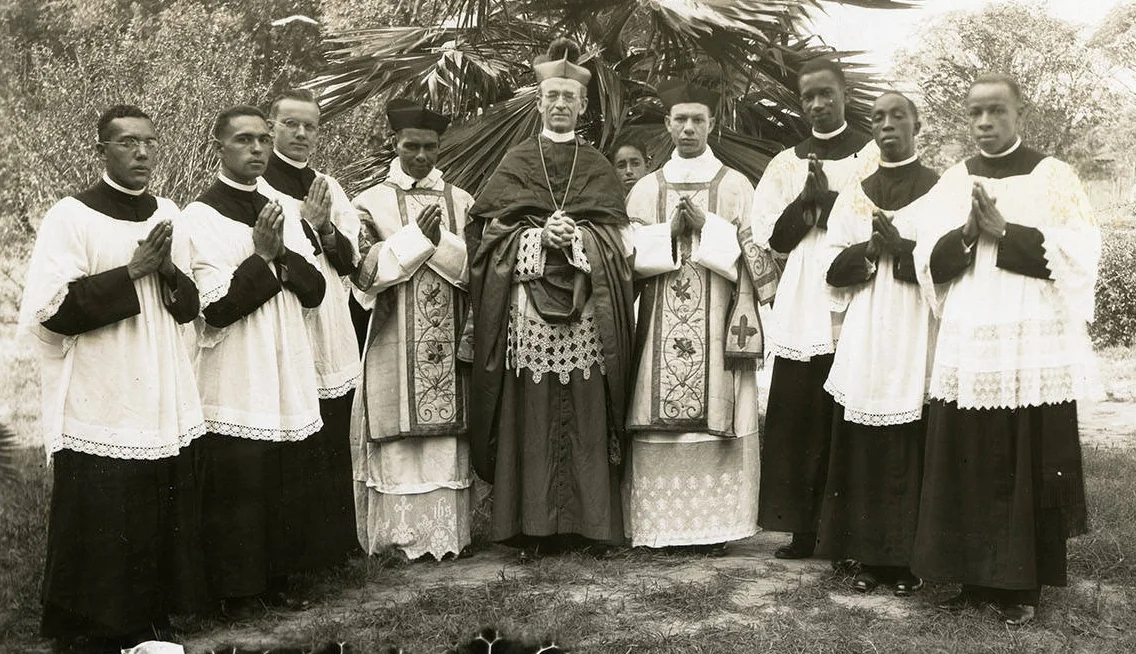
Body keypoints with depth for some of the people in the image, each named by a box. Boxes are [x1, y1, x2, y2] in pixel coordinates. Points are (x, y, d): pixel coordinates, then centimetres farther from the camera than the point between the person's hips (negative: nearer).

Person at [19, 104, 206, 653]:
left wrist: (167, 269, -8)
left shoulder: (167, 215, 9)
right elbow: (49, 312, -15)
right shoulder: (70, 217, -8)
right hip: (99, 416, -5)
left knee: (161, 531, 12)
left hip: (166, 411, 5)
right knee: (98, 540, 3)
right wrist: (131, 271, -17)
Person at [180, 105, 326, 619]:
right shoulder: (200, 217, -7)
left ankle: (275, 582, 25)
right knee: (236, 491, 2)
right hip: (234, 386, -5)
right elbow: (216, 309, -14)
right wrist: (262, 255, -16)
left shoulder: (281, 211, 12)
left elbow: (315, 290, 5)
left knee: (279, 489, 11)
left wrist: (281, 252, -11)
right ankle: (238, 593, 17)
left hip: (285, 380, 6)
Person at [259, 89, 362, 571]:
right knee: (293, 455, -1)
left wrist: (327, 229, -12)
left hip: (333, 340, 6)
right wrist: (308, 224, -15)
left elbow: (351, 258, 6)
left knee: (333, 448, 12)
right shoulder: (256, 190, -4)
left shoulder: (329, 188, 13)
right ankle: (293, 553, 12)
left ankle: (334, 543, 25)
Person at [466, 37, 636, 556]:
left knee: (585, 414, 0)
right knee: (529, 416, -1)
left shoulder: (598, 168, 14)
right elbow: (491, 229, 3)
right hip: (526, 306, -1)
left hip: (587, 308, 1)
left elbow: (614, 235, 6)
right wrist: (540, 236, -12)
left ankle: (585, 519, 9)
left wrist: (575, 236, -13)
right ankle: (529, 524, 7)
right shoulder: (515, 164, 12)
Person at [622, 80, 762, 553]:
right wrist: (671, 230, -8)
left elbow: (749, 251, 2)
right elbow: (631, 252, 6)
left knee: (714, 415, -5)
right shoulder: (647, 188, 14)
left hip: (715, 317, -1)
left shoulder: (735, 185, 9)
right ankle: (659, 521, 5)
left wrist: (705, 224, -10)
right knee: (660, 418, -2)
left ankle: (713, 522, 3)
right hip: (660, 319, 1)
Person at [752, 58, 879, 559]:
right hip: (801, 310, 3)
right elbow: (773, 237, 6)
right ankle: (803, 529, 9)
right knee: (799, 420, 1)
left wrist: (827, 198, -9)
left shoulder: (873, 155, 7)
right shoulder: (786, 164, 16)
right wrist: (806, 199, -9)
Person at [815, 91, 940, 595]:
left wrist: (901, 247, -17)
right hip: (864, 341, 3)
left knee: (912, 452, -2)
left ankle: (908, 558, 8)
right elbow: (834, 269, 7)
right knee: (862, 451, 2)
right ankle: (869, 556, 10)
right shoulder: (853, 195, 15)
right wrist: (871, 249, -10)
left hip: (916, 341, -2)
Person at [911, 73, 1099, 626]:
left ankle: (1023, 584, 12)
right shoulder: (950, 184, 12)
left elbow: (1080, 254, -8)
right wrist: (967, 233, -10)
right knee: (968, 469, 4)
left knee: (1027, 470, 1)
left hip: (1034, 350, -3)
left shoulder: (1053, 177, 2)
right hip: (965, 348, 3)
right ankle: (975, 575, 16)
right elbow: (928, 265, 8)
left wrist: (1003, 232, -14)